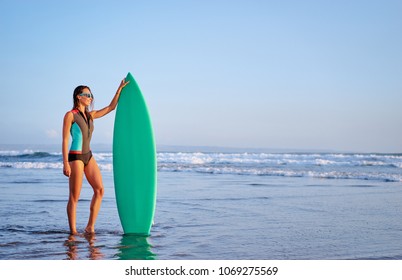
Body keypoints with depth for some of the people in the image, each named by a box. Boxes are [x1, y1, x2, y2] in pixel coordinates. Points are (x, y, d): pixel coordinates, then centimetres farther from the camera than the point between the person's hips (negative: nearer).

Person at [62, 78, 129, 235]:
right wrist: (65, 163, -18)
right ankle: (73, 231, 4)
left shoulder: (90, 115, 12)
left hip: (88, 156, 7)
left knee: (99, 190, -1)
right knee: (74, 197, -3)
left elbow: (111, 107, 18)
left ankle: (90, 227, 4)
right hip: (75, 157, -7)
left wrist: (120, 88, 14)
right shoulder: (70, 115, -7)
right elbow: (65, 140, -11)